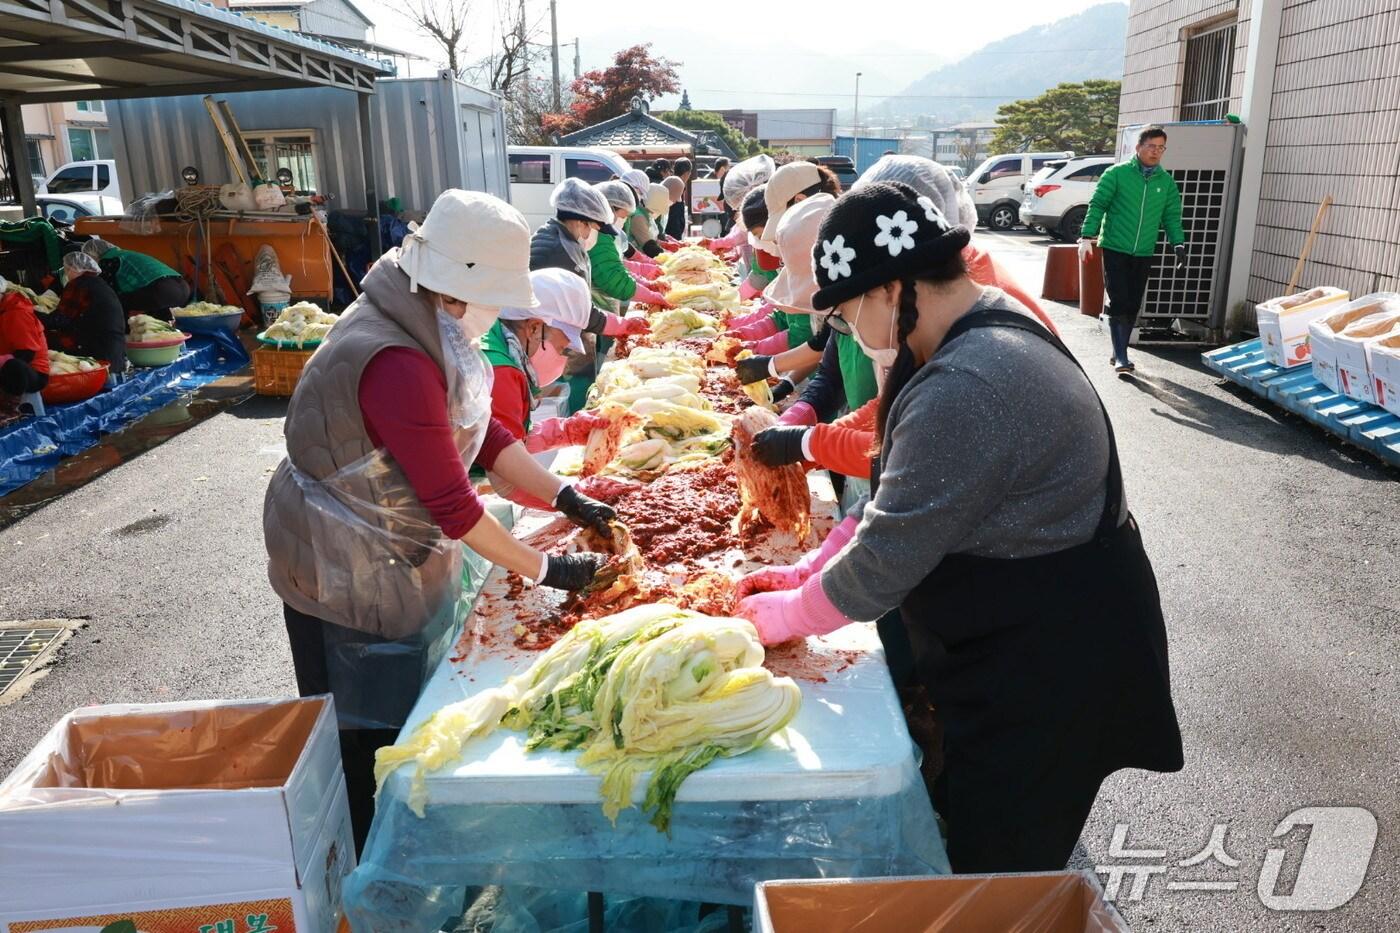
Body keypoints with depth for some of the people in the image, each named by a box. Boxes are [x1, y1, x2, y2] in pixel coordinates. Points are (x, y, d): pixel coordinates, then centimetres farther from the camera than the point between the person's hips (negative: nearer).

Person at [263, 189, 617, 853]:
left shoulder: (429, 332, 1)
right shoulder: (396, 364, -31)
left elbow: (483, 433, 5)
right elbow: (454, 504, -29)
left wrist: (566, 499, -2)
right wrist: (545, 570, -21)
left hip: (402, 557, 9)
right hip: (349, 574, -9)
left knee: (406, 710, 21)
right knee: (367, 735, 8)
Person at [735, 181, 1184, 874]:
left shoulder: (965, 389, -32)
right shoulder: (984, 322, 2)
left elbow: (883, 563, -25)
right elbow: (901, 495, 8)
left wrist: (783, 615, -8)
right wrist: (807, 571, 3)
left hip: (1049, 665, -9)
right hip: (1019, 642, 10)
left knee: (992, 864, 9)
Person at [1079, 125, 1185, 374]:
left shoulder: (1166, 181, 9)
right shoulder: (1117, 173, -4)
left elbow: (1172, 216, 10)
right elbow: (1097, 205, -6)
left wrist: (1178, 244, -2)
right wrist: (1087, 236, -14)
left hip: (1144, 254, 5)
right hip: (1114, 249, -5)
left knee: (1133, 306, 8)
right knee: (1119, 303, -9)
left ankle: (1119, 354, 20)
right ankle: (1120, 357, -6)